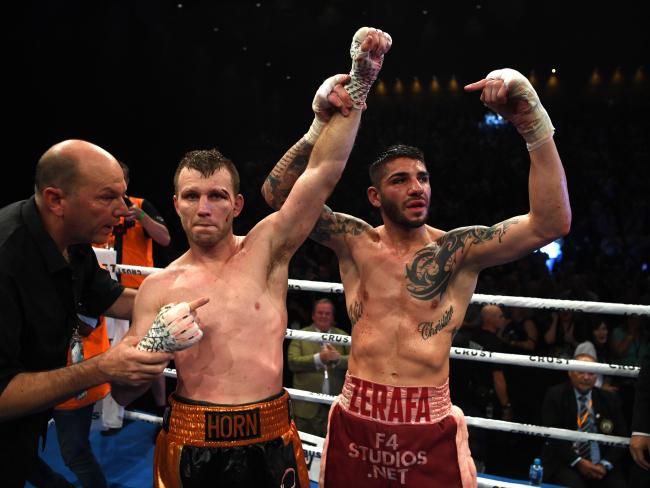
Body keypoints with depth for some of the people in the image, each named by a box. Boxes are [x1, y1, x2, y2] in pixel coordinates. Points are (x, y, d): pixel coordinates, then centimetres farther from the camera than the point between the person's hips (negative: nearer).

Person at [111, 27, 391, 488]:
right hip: (193, 448, 0)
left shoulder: (265, 249, -4)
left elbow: (324, 171, -11)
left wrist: (360, 81, -14)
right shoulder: (158, 288, -3)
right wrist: (159, 342, -20)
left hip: (271, 441, 0)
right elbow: (123, 391, 1)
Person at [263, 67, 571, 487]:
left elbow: (552, 223, -14)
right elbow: (278, 194, -4)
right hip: (356, 421, 2)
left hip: (431, 427, -1)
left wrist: (532, 121, -21)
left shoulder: (460, 248, -3)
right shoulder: (355, 242, 0)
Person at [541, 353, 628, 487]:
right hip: (566, 463, -3)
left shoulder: (609, 399, 10)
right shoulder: (556, 395, 1)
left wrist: (605, 465, -6)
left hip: (601, 466, 3)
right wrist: (578, 461, -13)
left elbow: (620, 436, 8)